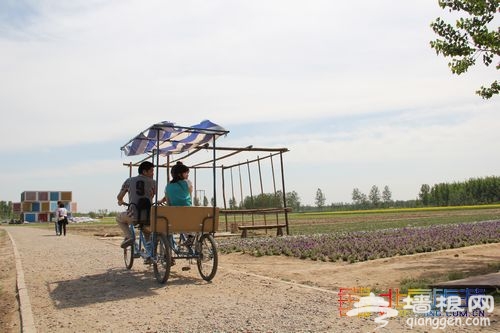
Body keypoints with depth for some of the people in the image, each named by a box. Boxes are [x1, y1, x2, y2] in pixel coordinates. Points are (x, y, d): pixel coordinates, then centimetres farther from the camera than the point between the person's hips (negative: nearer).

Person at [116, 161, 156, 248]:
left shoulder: (129, 180, 9)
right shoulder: (153, 182, 7)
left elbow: (119, 197, 15)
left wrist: (121, 202, 38)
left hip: (133, 216, 0)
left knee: (119, 218, 30)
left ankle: (129, 236, 7)